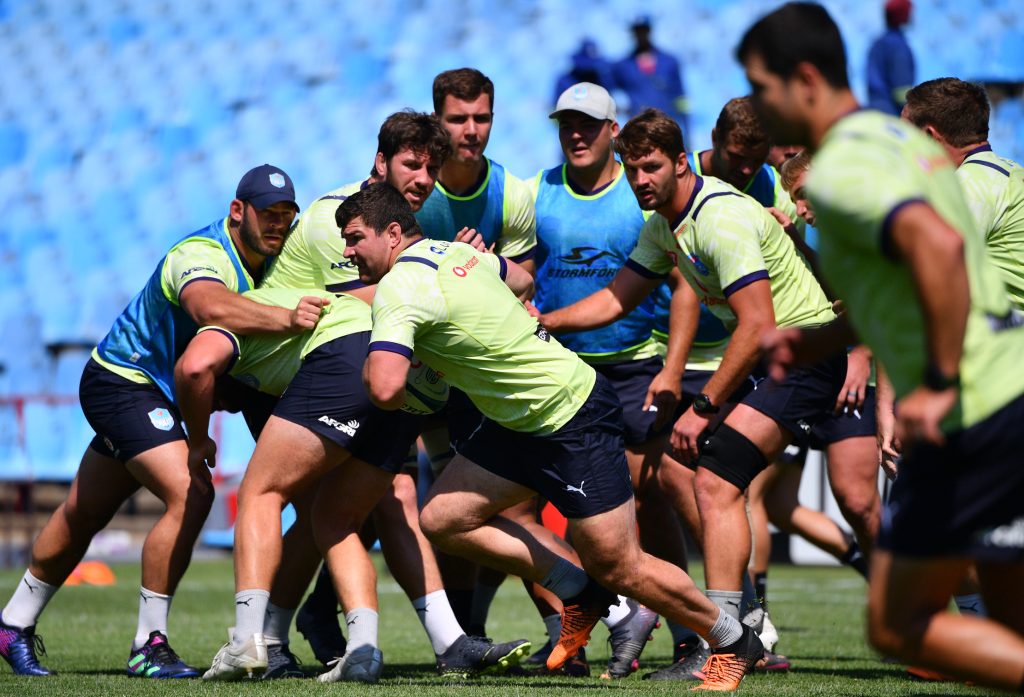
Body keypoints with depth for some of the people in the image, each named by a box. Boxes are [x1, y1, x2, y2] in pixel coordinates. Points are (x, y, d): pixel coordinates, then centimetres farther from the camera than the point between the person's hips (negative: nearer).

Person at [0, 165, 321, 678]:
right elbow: (210, 307, -50)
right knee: (189, 493, -24)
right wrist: (284, 319, -60)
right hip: (122, 383, -10)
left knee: (83, 515, 19)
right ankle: (148, 645, -18)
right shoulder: (201, 255, -28)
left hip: (159, 397, 10)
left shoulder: (266, 263, 1)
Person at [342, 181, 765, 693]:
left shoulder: (399, 289, -21)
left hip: (576, 423, -10)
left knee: (618, 568, -3)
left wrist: (368, 362, -10)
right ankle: (578, 593, 14)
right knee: (441, 519, 3)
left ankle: (733, 642, 16)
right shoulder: (451, 251, 6)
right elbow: (521, 280, 24)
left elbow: (385, 390, -33)